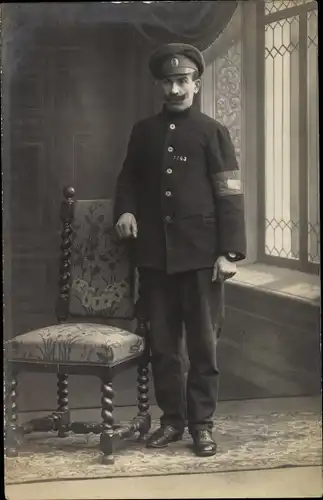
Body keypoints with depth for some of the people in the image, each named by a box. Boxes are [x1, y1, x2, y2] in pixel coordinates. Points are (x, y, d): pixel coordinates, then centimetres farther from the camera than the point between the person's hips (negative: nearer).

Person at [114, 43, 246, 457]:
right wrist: (125, 210, -2)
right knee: (161, 342, 8)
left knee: (203, 343, 2)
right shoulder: (144, 131, 11)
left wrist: (229, 252, -10)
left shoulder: (213, 132, 1)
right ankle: (172, 419, 19)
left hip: (200, 254, -3)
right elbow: (128, 179, 20)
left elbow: (230, 195, -3)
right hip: (155, 255, 3)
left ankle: (201, 424, 11)